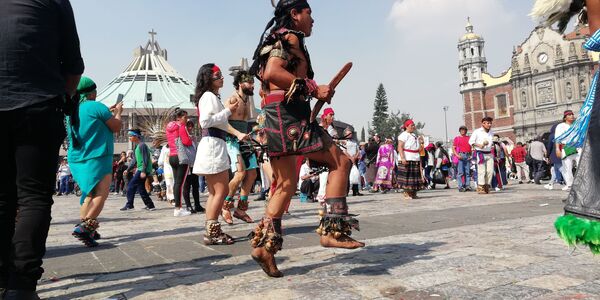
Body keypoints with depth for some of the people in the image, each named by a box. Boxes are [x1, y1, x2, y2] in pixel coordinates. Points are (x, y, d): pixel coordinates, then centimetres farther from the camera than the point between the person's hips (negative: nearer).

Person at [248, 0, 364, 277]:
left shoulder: (277, 40, 28)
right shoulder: (289, 36, -2)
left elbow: (265, 80, 25)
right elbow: (272, 72, -19)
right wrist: (313, 88, -15)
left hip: (277, 116, 10)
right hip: (288, 114, -10)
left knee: (286, 184, 9)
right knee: (340, 161, -5)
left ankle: (264, 244, 7)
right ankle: (332, 229, -9)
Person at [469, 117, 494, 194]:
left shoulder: (491, 133, 14)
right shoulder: (477, 132, -2)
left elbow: (493, 142, 23)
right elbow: (470, 141, -4)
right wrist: (479, 145, -17)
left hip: (489, 154, 5)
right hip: (480, 153, -5)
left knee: (490, 171, -2)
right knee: (481, 171, -9)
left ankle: (487, 187, 8)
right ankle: (480, 188, -6)